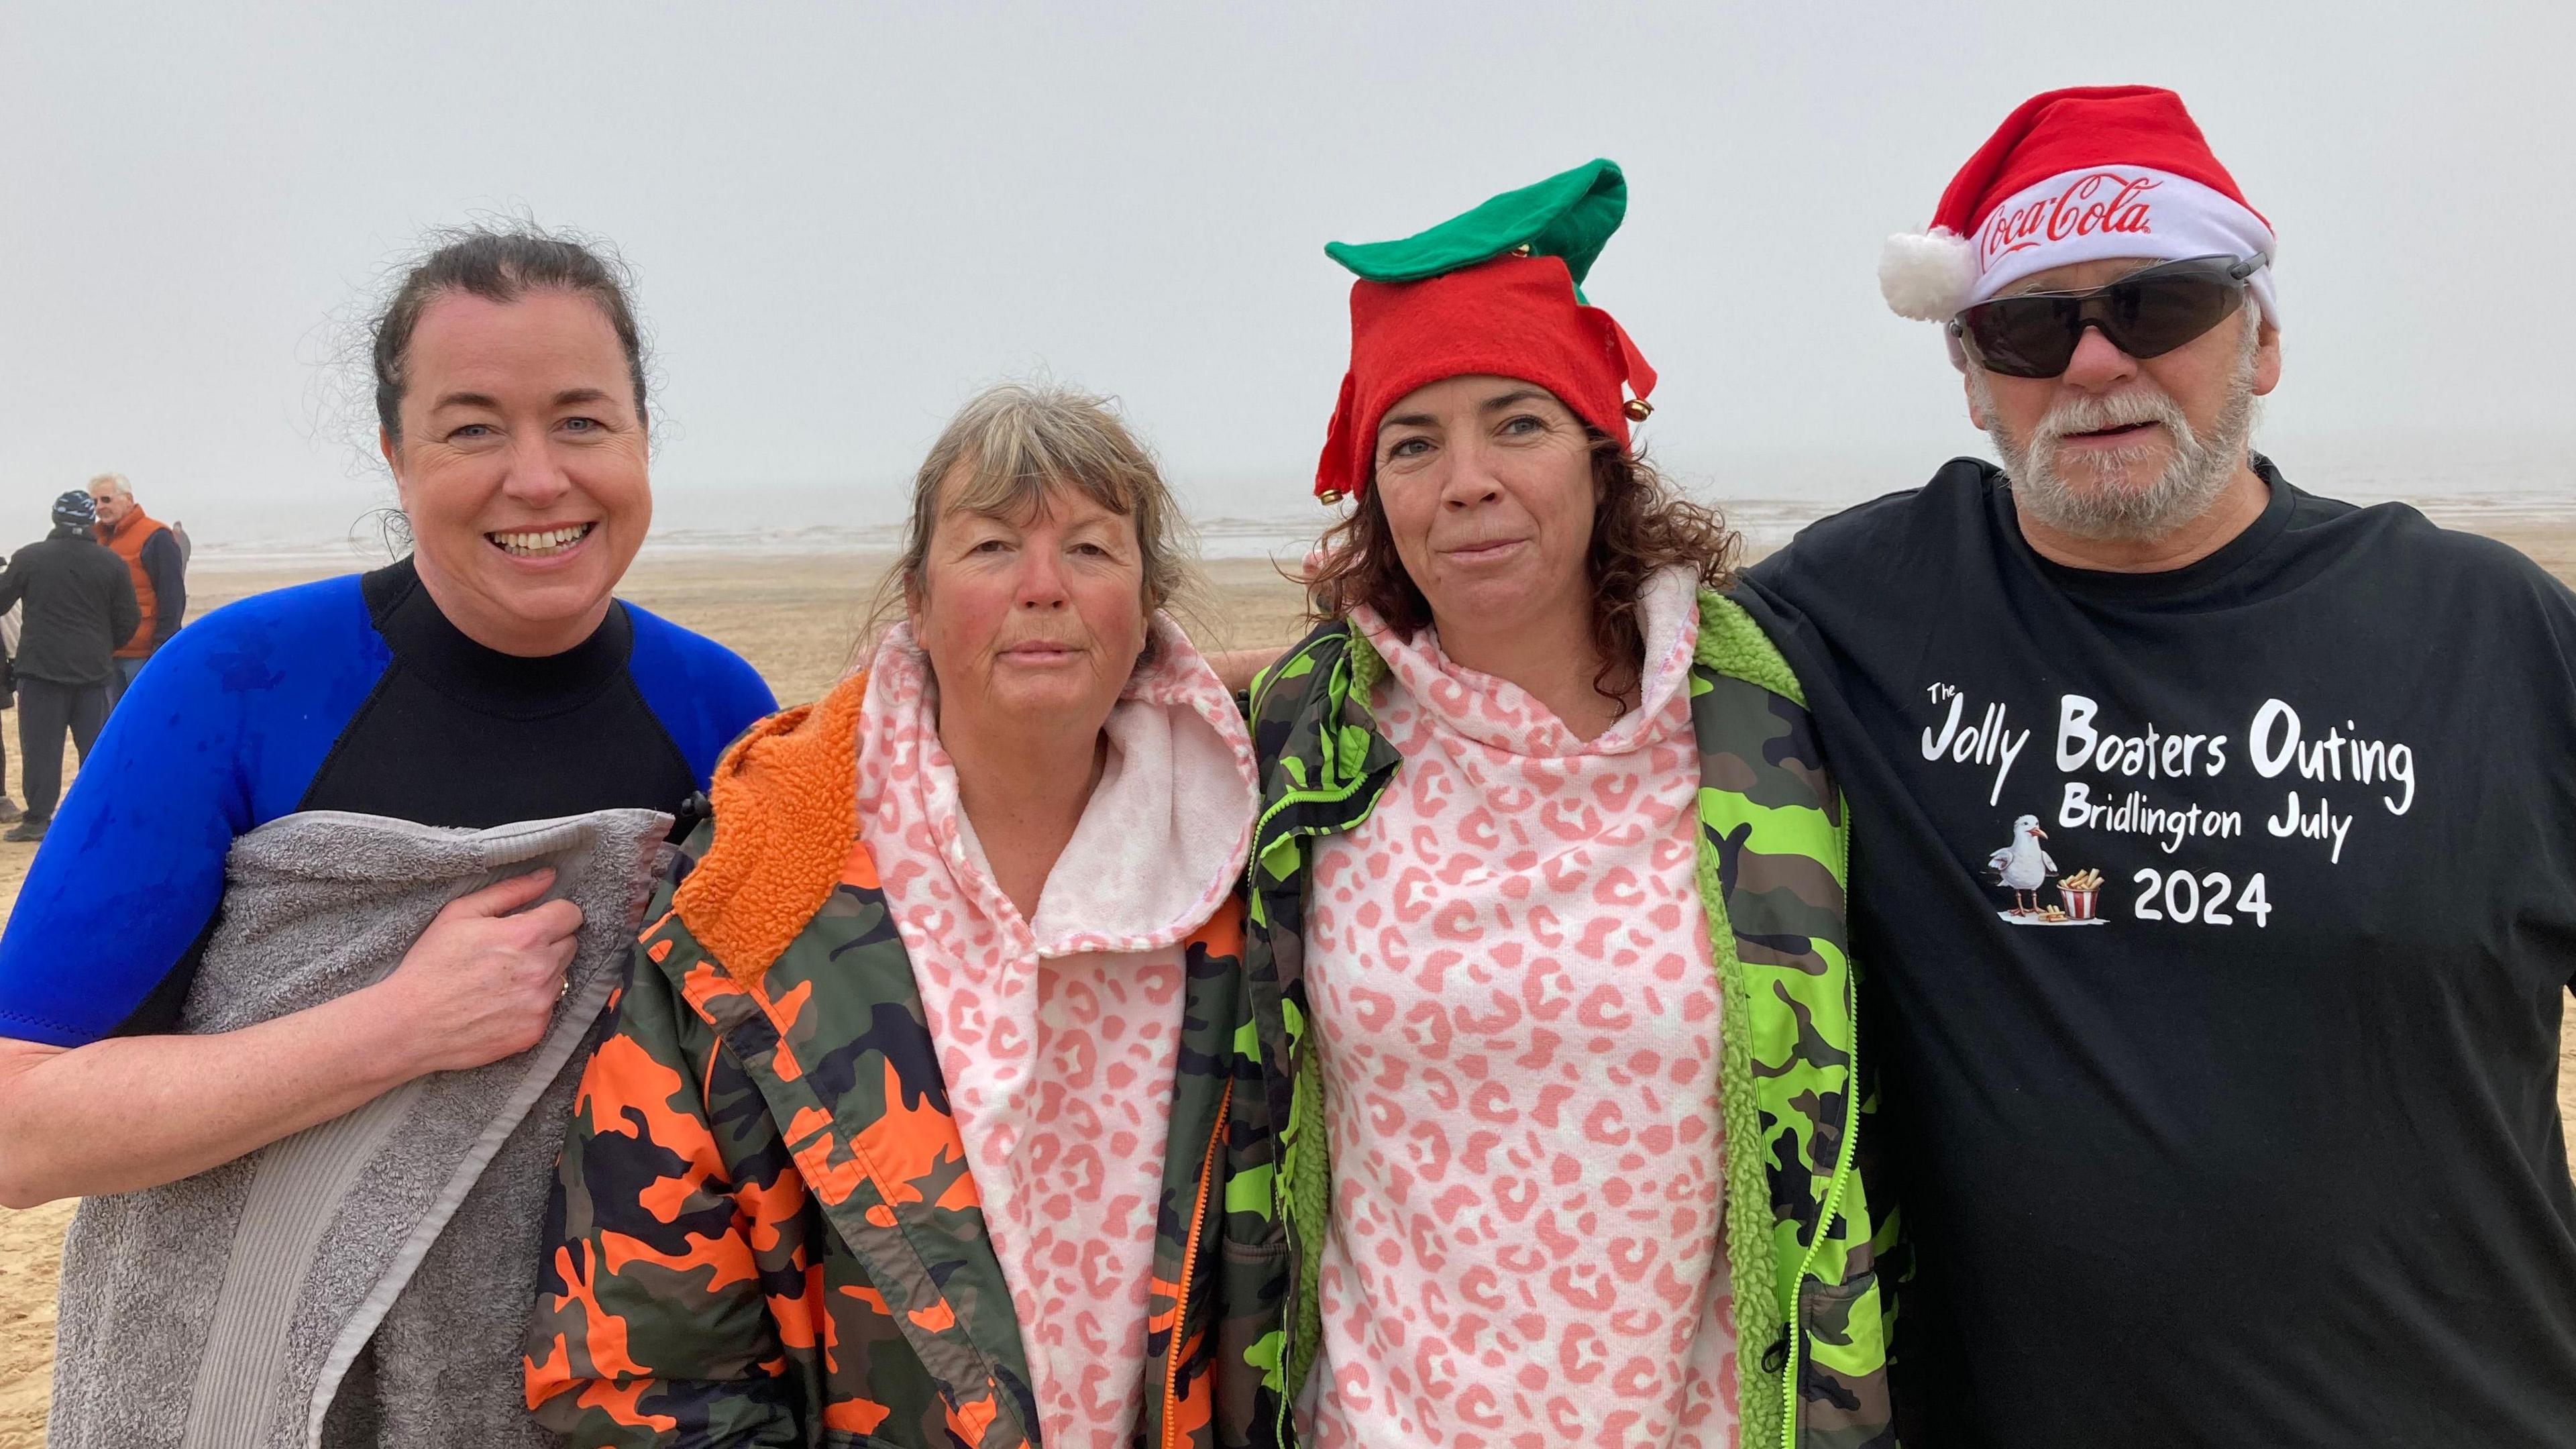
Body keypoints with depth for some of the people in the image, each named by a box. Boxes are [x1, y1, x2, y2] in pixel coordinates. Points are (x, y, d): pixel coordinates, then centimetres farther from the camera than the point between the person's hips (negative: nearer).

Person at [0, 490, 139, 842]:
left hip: (41, 668, -1)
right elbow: (128, 620, 2)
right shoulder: (111, 563, -1)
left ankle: (38, 819, 3)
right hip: (93, 669, 2)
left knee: (40, 746, 3)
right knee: (96, 746, 8)